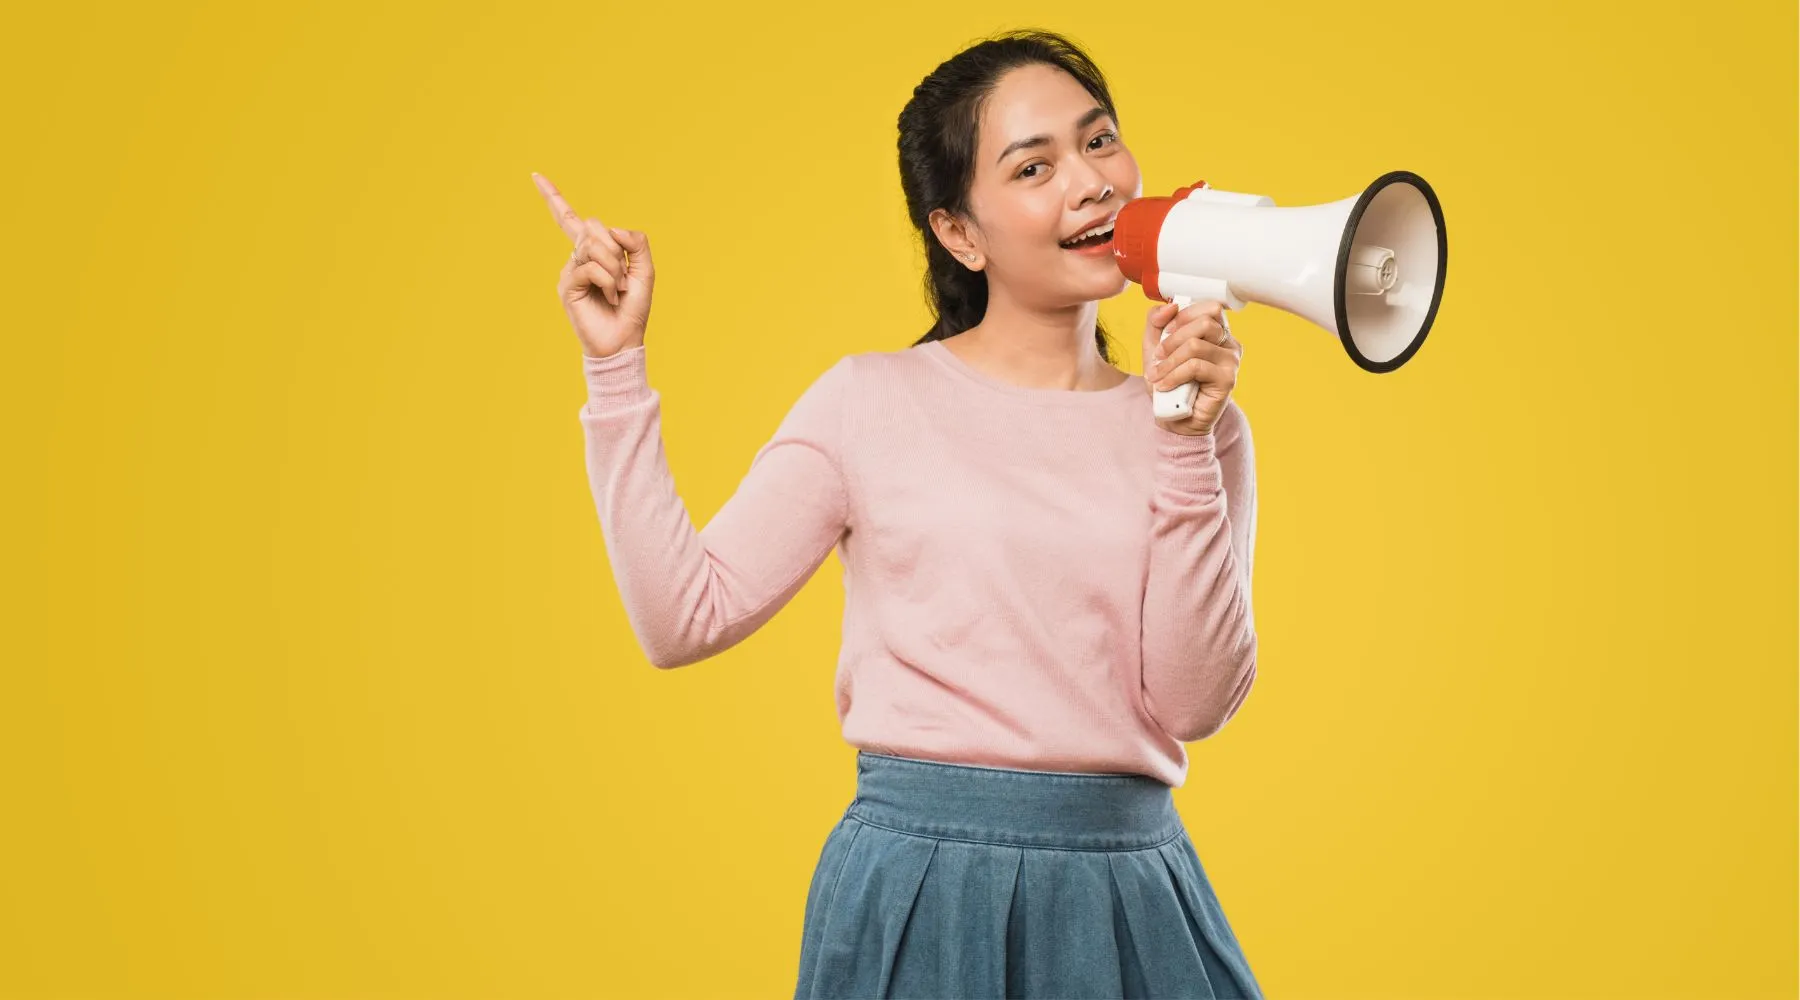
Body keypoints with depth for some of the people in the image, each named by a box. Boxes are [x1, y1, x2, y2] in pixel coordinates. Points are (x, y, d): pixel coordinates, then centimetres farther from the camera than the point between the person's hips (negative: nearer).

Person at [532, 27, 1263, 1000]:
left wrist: (1184, 443, -11)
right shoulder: (874, 401, 1)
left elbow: (1192, 703, -5)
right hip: (918, 883, -2)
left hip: (1128, 892, 2)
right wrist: (615, 371, -5)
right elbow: (684, 617, -4)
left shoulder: (1197, 427, 5)